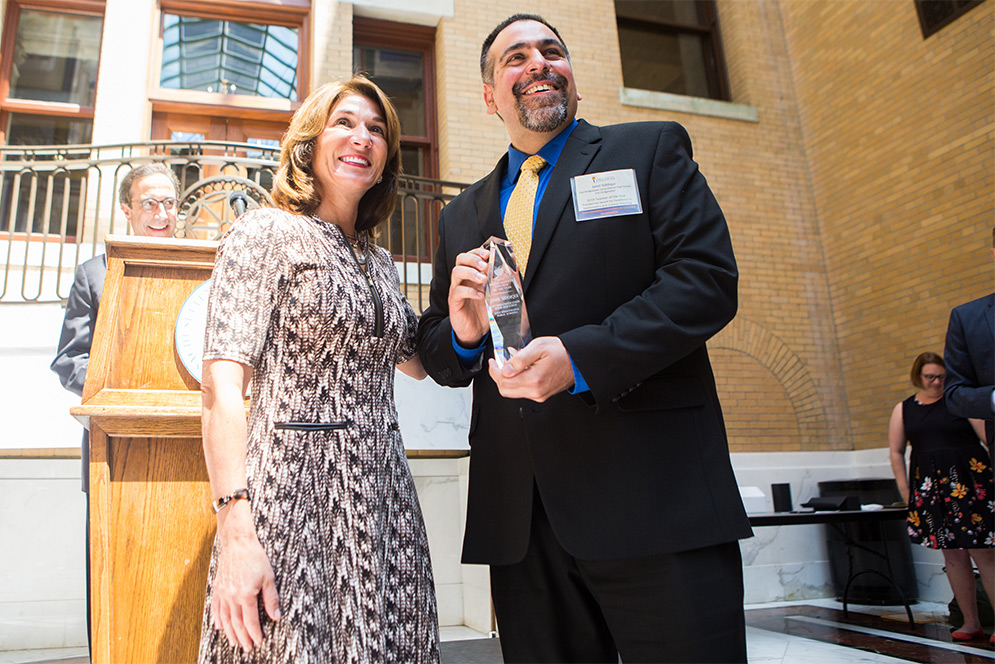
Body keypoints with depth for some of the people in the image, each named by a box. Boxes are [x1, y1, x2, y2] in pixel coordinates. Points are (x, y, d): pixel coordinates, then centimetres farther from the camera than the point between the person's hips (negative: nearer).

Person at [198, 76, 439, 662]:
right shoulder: (266, 233, -3)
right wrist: (236, 532, -21)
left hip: (382, 495, 6)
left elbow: (415, 362, 25)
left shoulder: (381, 261, 15)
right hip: (291, 489, -6)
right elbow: (222, 388, -12)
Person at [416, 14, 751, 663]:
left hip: (653, 495, -3)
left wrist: (581, 357, -18)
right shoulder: (461, 216, 18)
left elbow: (708, 278, -6)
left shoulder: (652, 149, 8)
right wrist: (462, 334, -7)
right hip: (518, 517, 4)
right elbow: (435, 353, 18)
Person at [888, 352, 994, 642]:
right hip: (929, 486, 3)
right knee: (952, 555, 7)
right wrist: (906, 493, 4)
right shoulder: (903, 410, 9)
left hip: (969, 483, -3)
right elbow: (896, 452, 10)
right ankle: (971, 623, 16)